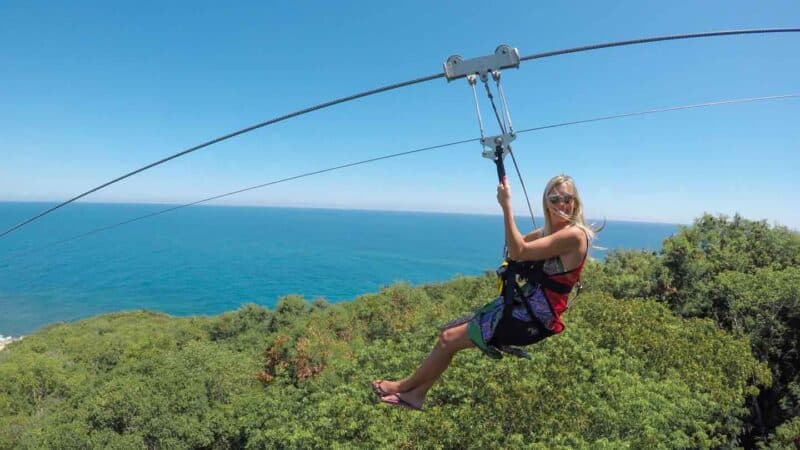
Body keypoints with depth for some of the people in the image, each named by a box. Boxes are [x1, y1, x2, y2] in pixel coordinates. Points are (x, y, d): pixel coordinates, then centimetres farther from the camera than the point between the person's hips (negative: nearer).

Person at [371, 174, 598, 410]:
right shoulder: (552, 231, 11)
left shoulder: (574, 234, -18)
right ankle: (415, 394, 20)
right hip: (520, 304, 10)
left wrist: (507, 206, -23)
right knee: (449, 331, 9)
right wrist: (506, 207, 8)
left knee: (449, 339, -6)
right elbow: (517, 244, 20)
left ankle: (404, 386, 16)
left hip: (534, 318, -10)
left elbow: (518, 252, -23)